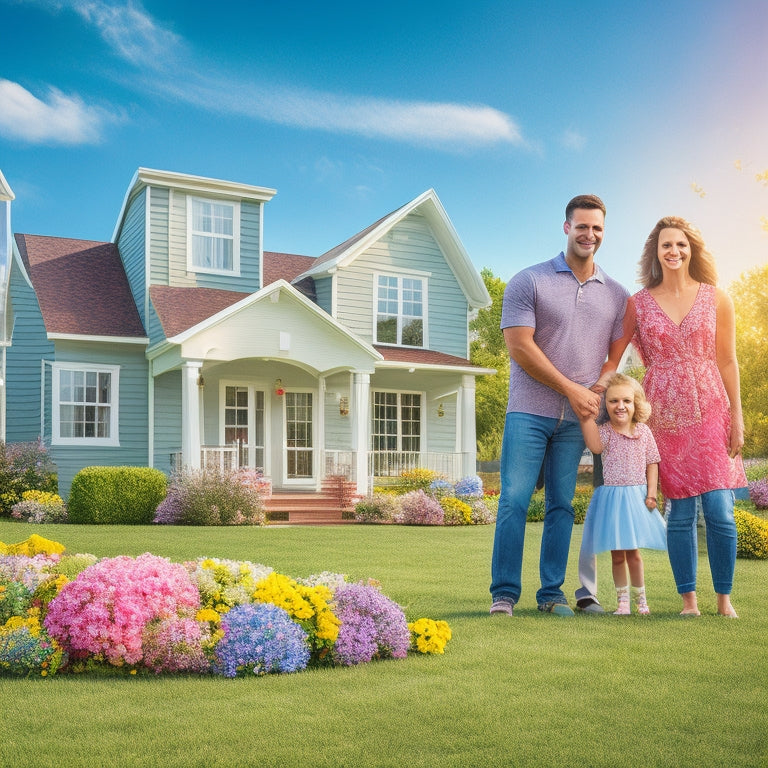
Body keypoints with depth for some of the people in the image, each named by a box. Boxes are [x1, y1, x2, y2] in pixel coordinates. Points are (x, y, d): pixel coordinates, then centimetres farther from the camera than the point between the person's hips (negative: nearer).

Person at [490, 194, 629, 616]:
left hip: (578, 418, 3)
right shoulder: (529, 282, 0)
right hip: (529, 411, -3)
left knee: (562, 505, 6)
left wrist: (597, 396, -4)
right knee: (514, 500, -5)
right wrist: (572, 390, -8)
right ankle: (504, 593, 3)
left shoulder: (617, 295, 12)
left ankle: (552, 593, 14)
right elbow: (519, 347, -7)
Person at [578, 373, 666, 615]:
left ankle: (640, 597, 25)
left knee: (633, 552, 7)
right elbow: (595, 446, -27)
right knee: (617, 554, 6)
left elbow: (652, 463, 6)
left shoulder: (643, 431, 2)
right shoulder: (605, 430, -5)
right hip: (611, 498, -1)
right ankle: (622, 600, 18)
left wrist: (651, 493, -3)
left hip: (636, 497, 1)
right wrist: (586, 414, -28)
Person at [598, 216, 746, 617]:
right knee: (680, 512, 1)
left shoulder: (716, 298, 6)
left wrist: (737, 418, 3)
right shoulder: (638, 304, 5)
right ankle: (688, 598, 15)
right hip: (664, 416, 0)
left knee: (719, 509, -6)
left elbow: (727, 361, 7)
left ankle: (724, 598, 10)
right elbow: (613, 358, 6)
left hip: (710, 411, 0)